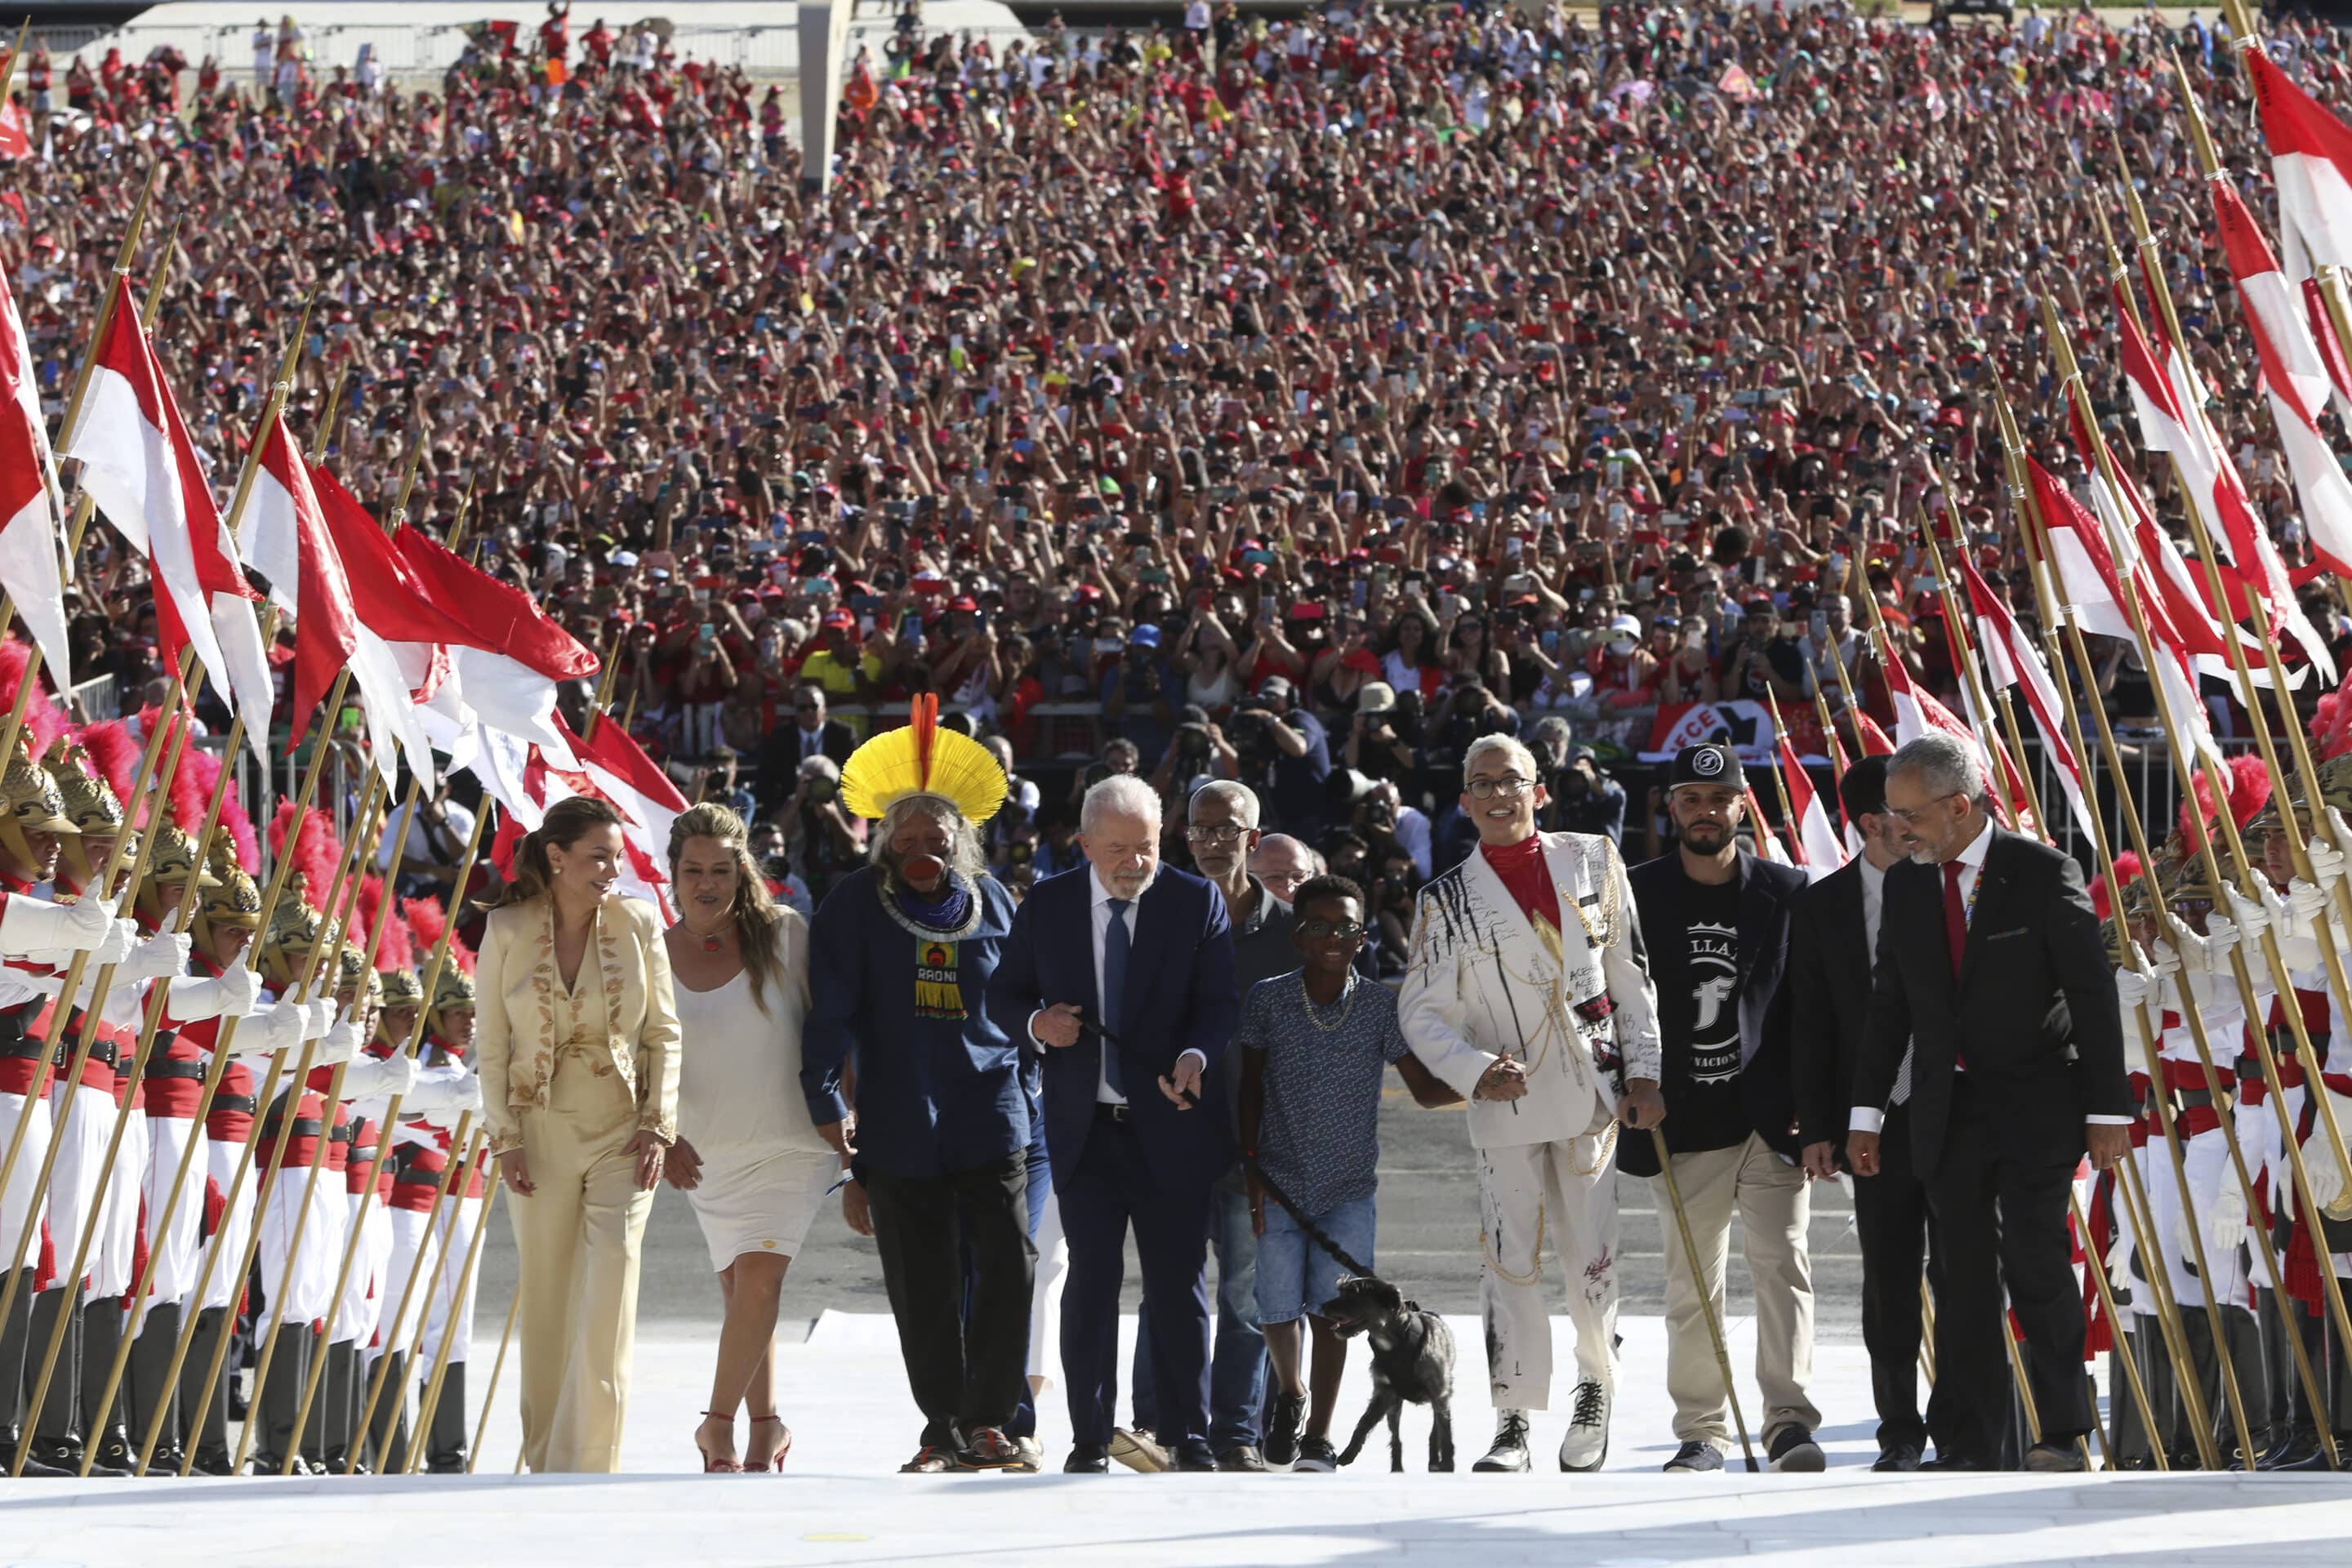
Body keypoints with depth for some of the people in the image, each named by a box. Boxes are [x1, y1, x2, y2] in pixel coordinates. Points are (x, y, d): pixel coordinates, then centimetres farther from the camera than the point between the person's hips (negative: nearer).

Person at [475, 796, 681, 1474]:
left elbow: (664, 1032, 5)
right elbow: (490, 1042, 1)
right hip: (540, 1132, 0)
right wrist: (504, 1137, -5)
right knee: (546, 1300, 5)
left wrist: (656, 1124, -4)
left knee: (609, 1297, -11)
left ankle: (587, 1464, -10)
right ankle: (544, 1461, 15)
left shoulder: (638, 923, 0)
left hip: (621, 1131, 0)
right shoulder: (506, 930, -3)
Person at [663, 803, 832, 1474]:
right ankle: (764, 1428, 20)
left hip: (790, 1146, -3)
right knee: (740, 1291, 7)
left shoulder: (782, 935, -4)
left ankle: (718, 1423, -10)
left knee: (759, 1280, -18)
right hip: (708, 1153, 3)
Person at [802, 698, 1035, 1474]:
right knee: (921, 1286, 3)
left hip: (990, 1112, 1)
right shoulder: (856, 905, 0)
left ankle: (987, 1419, 1)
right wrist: (827, 1097, -11)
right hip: (899, 1122, -1)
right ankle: (943, 1428, 13)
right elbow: (831, 1009, -3)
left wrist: (1029, 1104, 16)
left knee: (1009, 1263, -8)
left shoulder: (991, 901, 8)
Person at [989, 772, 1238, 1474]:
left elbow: (1221, 1002, -5)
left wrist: (1196, 1056, -25)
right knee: (1091, 1279, -3)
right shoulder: (1047, 905, 6)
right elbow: (1004, 994, 12)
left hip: (1171, 1126, -1)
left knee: (1178, 1282, 3)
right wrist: (1036, 1022, -11)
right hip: (1084, 1128, 1)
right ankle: (1089, 1438, 2)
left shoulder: (1197, 903, 1)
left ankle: (1188, 1435, 12)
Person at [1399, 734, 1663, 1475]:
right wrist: (1476, 1071, -15)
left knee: (1592, 1257, 2)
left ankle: (1596, 1391, 25)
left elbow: (1631, 975, 9)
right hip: (1506, 1107, -1)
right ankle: (1512, 1425, 1)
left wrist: (1643, 1073, 3)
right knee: (1510, 1262, -5)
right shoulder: (1448, 899, 0)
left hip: (1592, 1095, 1)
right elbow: (1420, 1010, 1)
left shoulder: (1592, 862, 5)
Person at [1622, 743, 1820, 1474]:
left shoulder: (1787, 893, 4)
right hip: (1680, 1123, 1)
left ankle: (1789, 1421, -14)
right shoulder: (1639, 894, 5)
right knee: (1691, 1283, 5)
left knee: (1782, 1264, -11)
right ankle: (1701, 1431, 12)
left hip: (1770, 1118, -1)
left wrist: (1808, 1105, -4)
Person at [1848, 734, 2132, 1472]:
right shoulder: (1905, 886, 8)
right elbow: (1888, 1007, 14)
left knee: (2034, 1259, -12)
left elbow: (2093, 994, -6)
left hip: (2036, 1105, -5)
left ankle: (2062, 1432, -4)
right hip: (1947, 1109, 5)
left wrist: (2107, 1108, -9)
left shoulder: (2043, 873, -7)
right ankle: (1970, 1445, 5)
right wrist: (1867, 1112, 9)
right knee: (1963, 1278, 3)